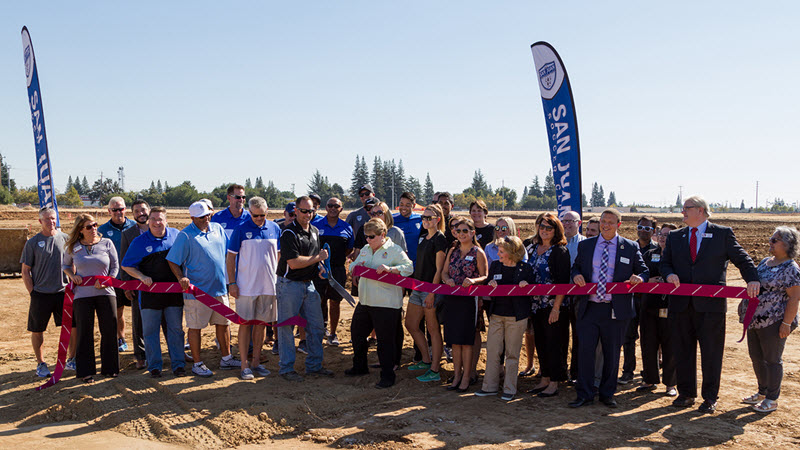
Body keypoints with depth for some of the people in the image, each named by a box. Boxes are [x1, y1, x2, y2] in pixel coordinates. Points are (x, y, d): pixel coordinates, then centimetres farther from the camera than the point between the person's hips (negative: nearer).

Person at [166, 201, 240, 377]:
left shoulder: (218, 228, 8)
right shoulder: (185, 235, -10)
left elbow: (227, 252, 18)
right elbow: (172, 261, -9)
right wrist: (181, 278, -24)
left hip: (220, 288, 6)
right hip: (197, 290, -6)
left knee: (224, 323, 13)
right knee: (195, 327, 3)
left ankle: (226, 359, 27)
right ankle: (197, 364, 15)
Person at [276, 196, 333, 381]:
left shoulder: (315, 231, 11)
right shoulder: (289, 233, -15)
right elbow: (293, 263, -21)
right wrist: (318, 258, -12)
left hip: (308, 284, 8)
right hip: (289, 284, -8)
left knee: (316, 327, 10)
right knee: (286, 327, 1)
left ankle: (314, 365, 22)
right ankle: (287, 369, 10)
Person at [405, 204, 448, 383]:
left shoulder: (440, 239, -10)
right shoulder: (423, 238, 15)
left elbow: (439, 269, -15)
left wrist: (432, 292, -19)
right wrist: (413, 285, 17)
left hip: (431, 288, -9)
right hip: (418, 287, 9)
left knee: (433, 329, -2)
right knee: (411, 325, 14)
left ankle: (434, 371, 5)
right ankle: (426, 360, 28)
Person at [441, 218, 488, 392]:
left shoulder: (478, 253, -3)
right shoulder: (453, 251, 13)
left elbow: (485, 277, -4)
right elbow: (444, 271, 14)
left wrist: (473, 281, -23)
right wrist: (447, 279, -8)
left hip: (469, 299, -5)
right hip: (451, 298, 5)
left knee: (465, 339, -2)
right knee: (454, 339, 8)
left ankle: (466, 376, 8)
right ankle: (457, 374, 18)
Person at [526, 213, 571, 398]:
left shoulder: (560, 251, -9)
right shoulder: (533, 249, 11)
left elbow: (563, 282, -14)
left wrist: (556, 307, -18)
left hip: (554, 306, -7)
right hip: (537, 305, 7)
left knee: (554, 343, -1)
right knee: (540, 342, 12)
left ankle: (554, 383, 8)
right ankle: (545, 379, 23)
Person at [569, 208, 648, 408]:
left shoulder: (630, 247, 5)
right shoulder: (585, 245, 10)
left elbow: (643, 270, 8)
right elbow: (576, 267, 17)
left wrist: (639, 278, -15)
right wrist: (576, 275, -7)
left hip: (616, 309, -1)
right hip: (589, 308, 1)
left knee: (612, 354, 8)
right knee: (585, 350, -2)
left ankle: (607, 394, 23)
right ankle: (585, 395, 8)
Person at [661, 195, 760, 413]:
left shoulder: (723, 234, 3)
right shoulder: (675, 237, 13)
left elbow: (742, 259, 1)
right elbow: (665, 263, 14)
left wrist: (752, 279, -16)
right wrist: (669, 274, -8)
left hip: (710, 304, -3)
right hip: (681, 304, 4)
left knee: (711, 353, 3)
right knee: (683, 352, 9)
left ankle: (710, 398, 14)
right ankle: (686, 394, 21)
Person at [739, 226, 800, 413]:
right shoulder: (765, 262, 12)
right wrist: (745, 304, 19)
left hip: (774, 322, -8)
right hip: (756, 319, 8)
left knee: (772, 360, 2)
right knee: (756, 357, 16)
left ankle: (772, 399, 13)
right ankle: (762, 392, 32)